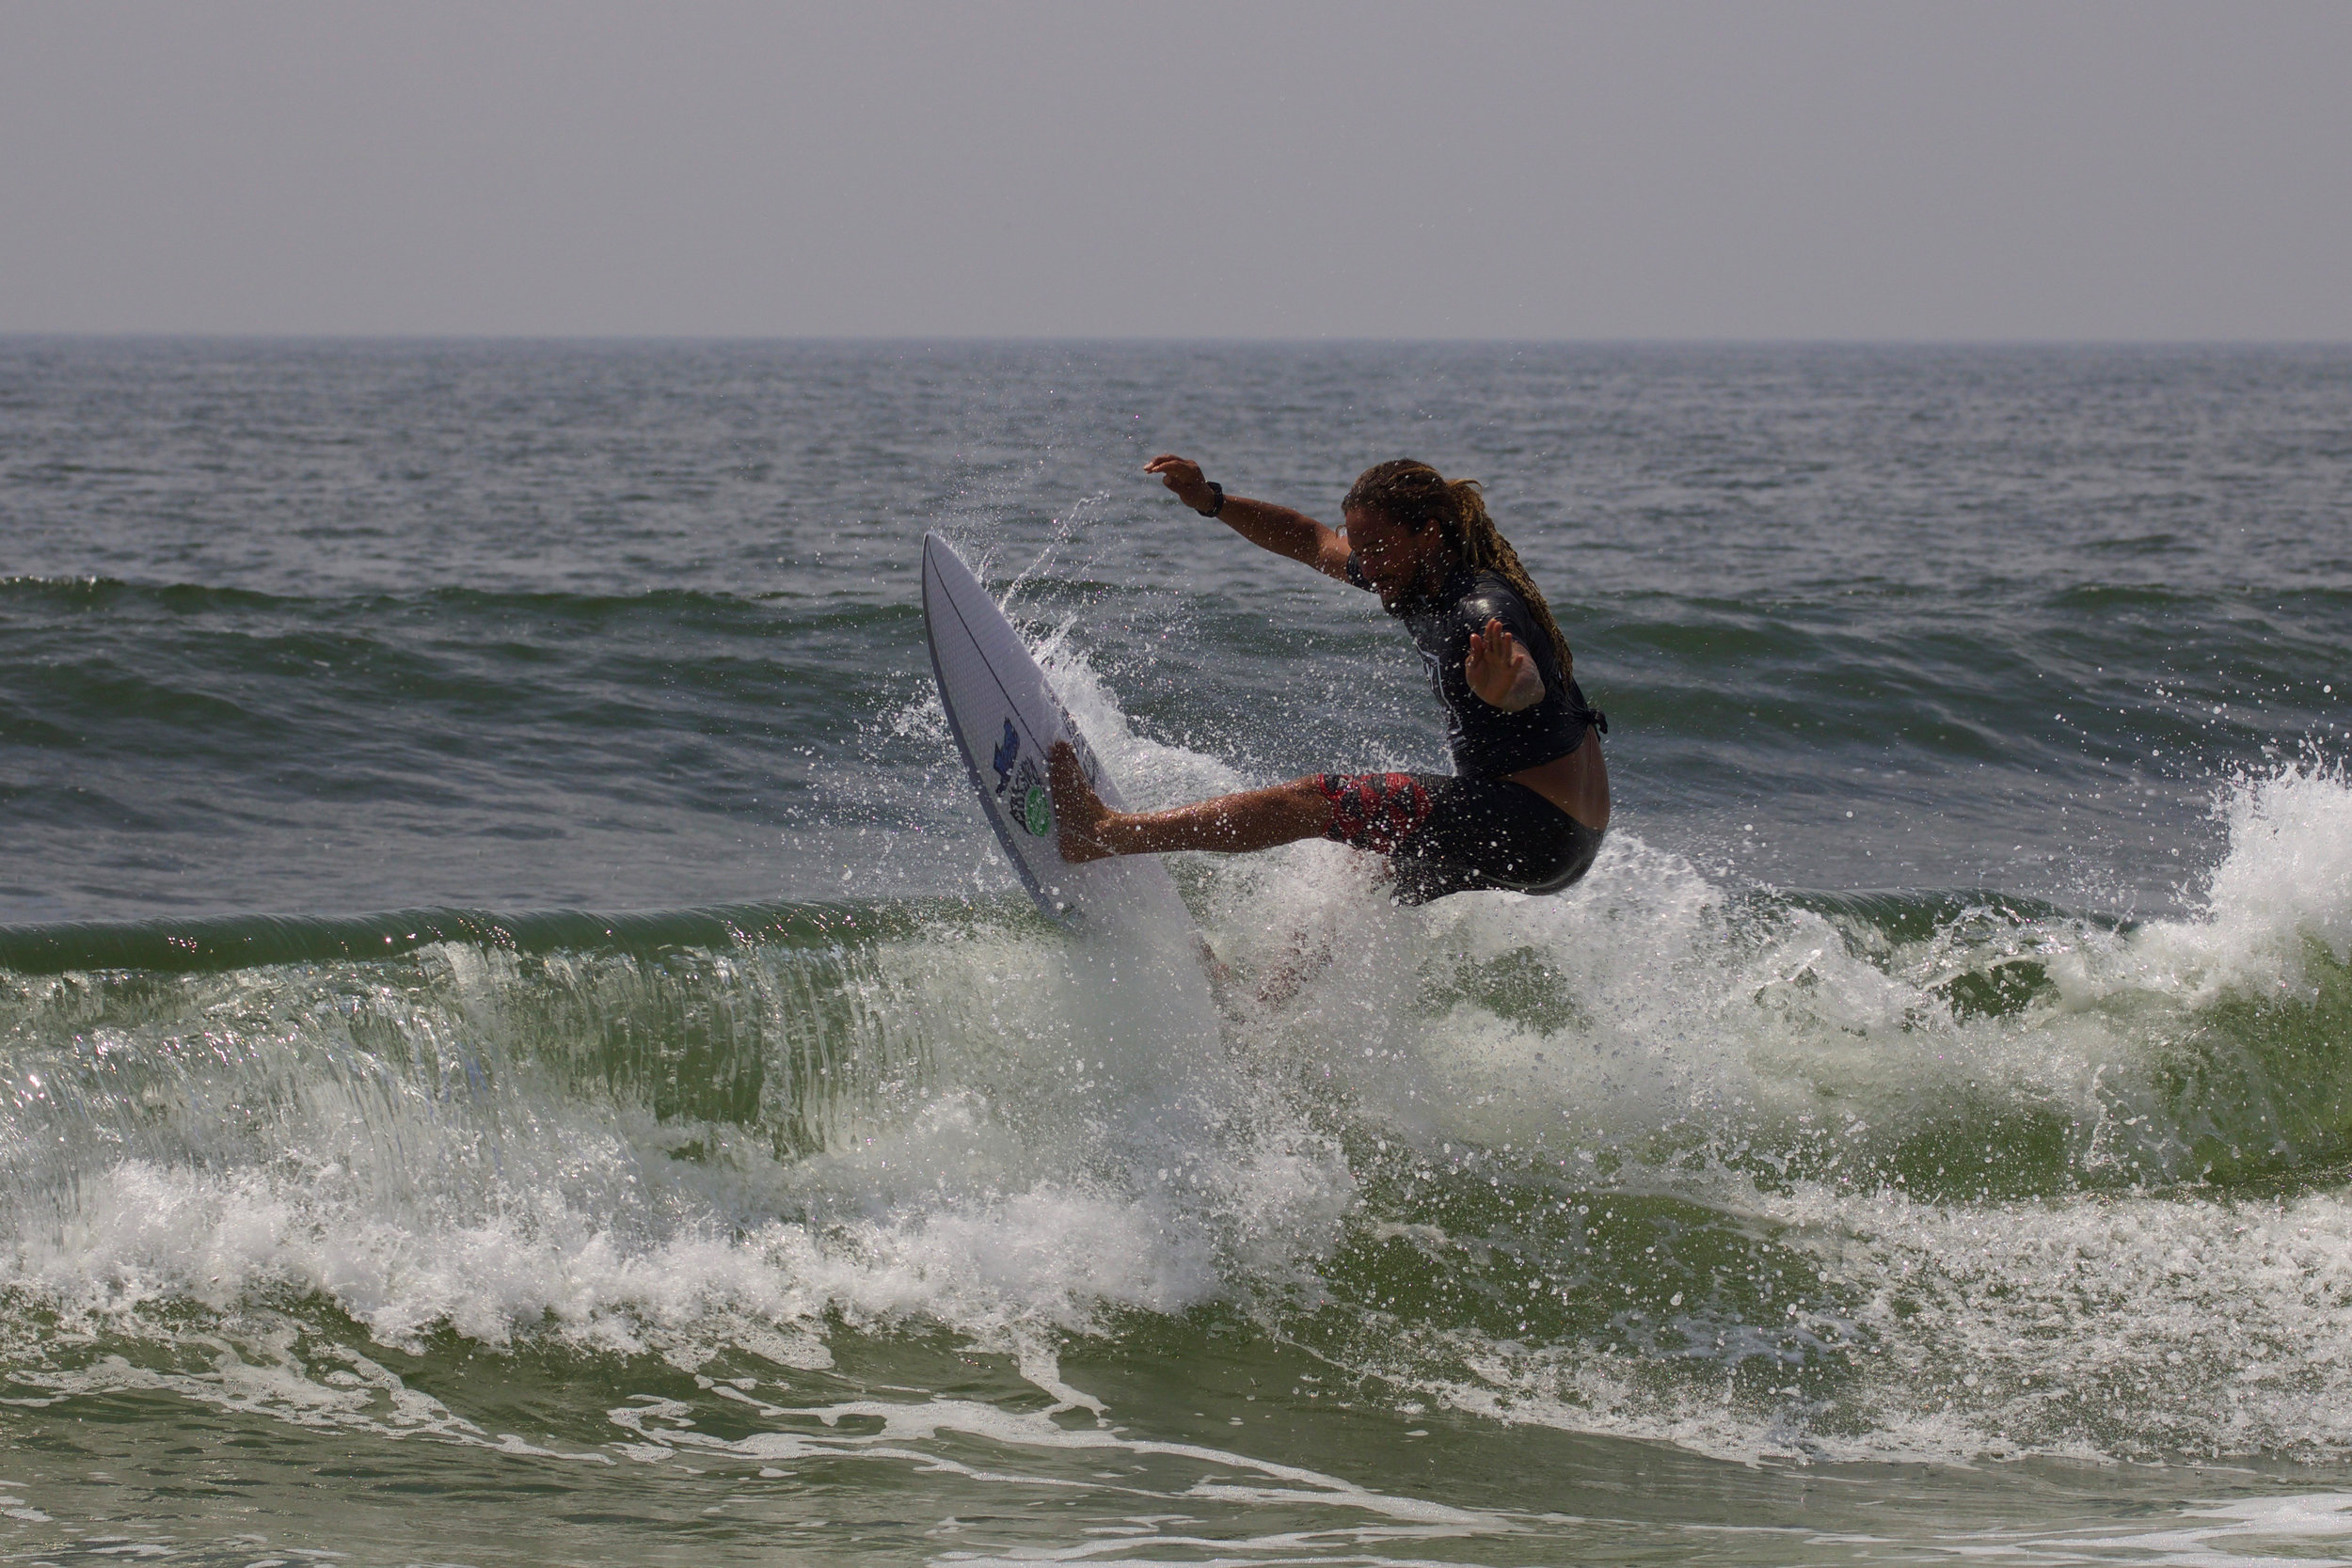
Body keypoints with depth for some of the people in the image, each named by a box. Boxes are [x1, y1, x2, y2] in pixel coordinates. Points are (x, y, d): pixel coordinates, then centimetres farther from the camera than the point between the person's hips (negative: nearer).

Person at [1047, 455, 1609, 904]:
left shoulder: (1484, 610, -20)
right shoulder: (1421, 585, 9)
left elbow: (1530, 684, -42)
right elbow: (1313, 541, 20)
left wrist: (1501, 690, -65)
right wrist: (1211, 502, 9)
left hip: (1537, 825, -10)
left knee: (1322, 800, -12)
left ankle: (1106, 832, -13)